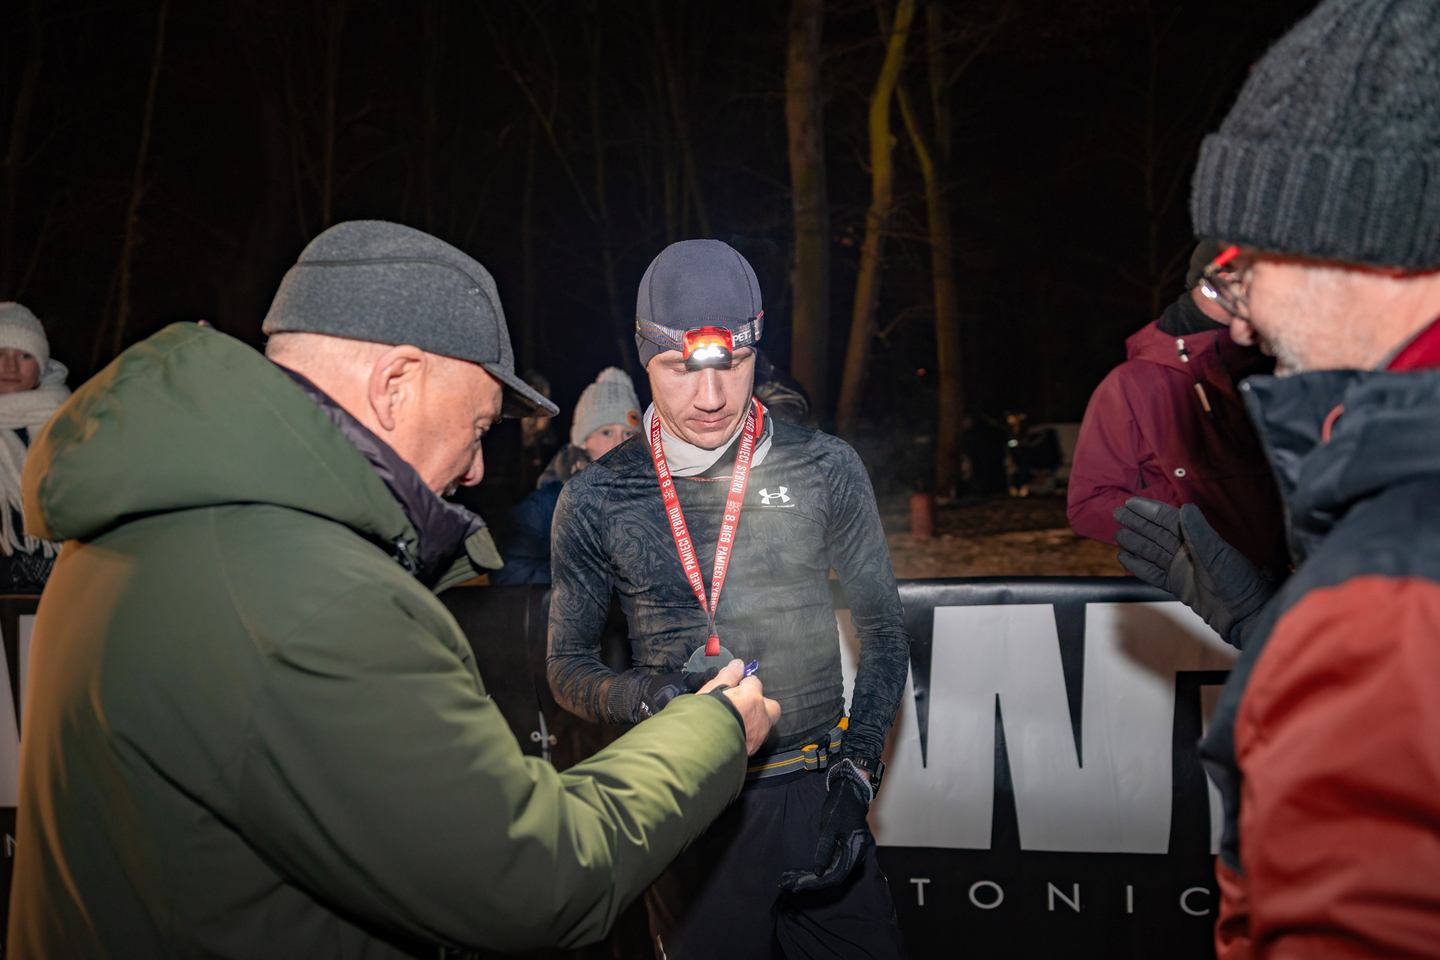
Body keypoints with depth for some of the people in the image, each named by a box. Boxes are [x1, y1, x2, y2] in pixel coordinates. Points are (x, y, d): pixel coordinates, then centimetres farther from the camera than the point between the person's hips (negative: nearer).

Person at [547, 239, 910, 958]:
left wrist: (855, 773, -5)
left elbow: (882, 634, 6)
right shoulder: (597, 500, -3)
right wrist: (642, 695, -17)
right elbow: (567, 668, 5)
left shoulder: (825, 468, -2)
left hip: (813, 792, 1)